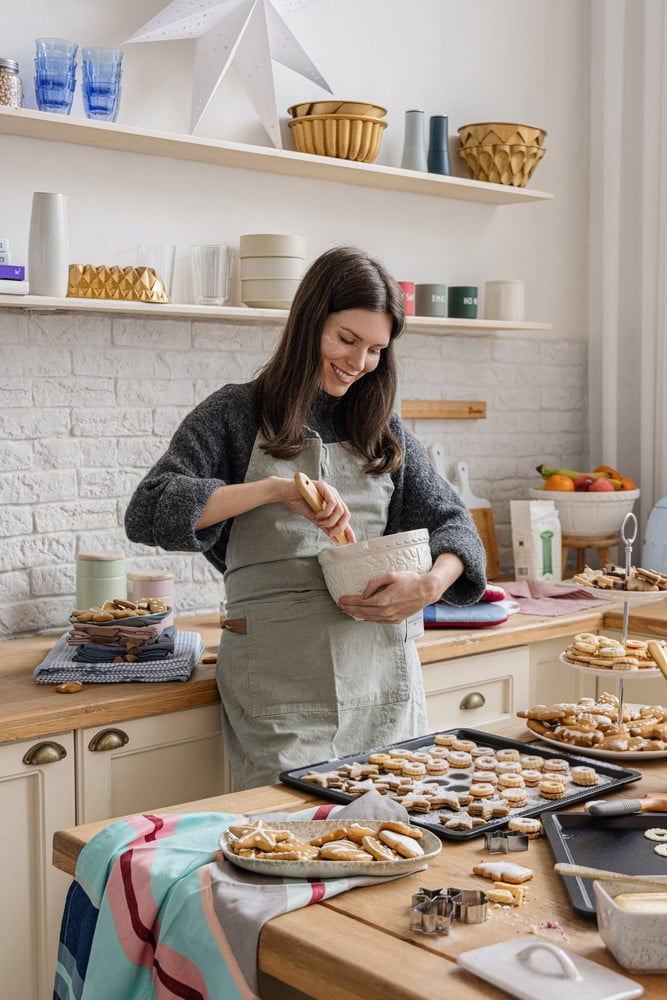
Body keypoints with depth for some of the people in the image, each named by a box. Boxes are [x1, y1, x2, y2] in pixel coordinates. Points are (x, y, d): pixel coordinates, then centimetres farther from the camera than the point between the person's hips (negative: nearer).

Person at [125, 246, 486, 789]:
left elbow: (452, 523, 11)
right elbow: (147, 513, -12)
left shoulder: (384, 430, 12)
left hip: (384, 675, 4)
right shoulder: (237, 414, 0)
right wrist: (276, 489, -22)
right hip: (281, 682, -4)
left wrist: (431, 584, -12)